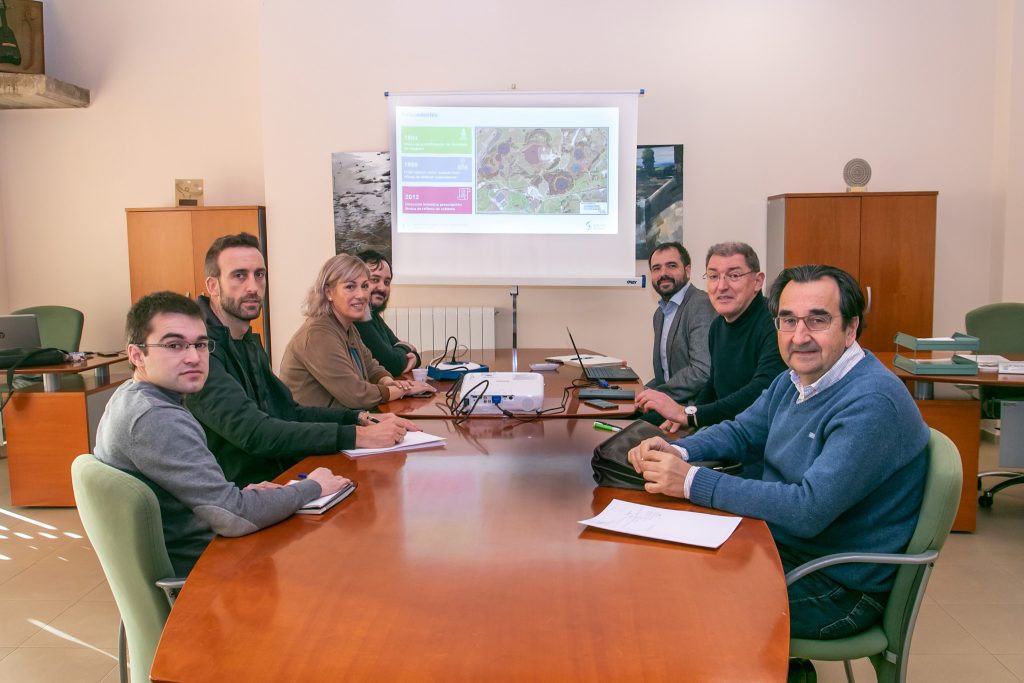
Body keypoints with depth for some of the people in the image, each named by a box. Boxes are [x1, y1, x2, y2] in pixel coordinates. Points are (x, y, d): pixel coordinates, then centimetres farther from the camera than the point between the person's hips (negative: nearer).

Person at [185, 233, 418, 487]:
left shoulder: (249, 342, 16)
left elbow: (290, 413, 18)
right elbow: (252, 432, -25)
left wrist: (360, 419, 3)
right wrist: (355, 436, -26)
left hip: (281, 476, 9)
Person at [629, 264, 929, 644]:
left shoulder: (873, 403, -25)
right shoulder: (794, 381, 4)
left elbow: (810, 510, -31)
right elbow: (741, 432, 16)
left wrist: (692, 481, -28)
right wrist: (678, 452, -6)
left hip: (840, 585, -8)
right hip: (783, 547, 8)